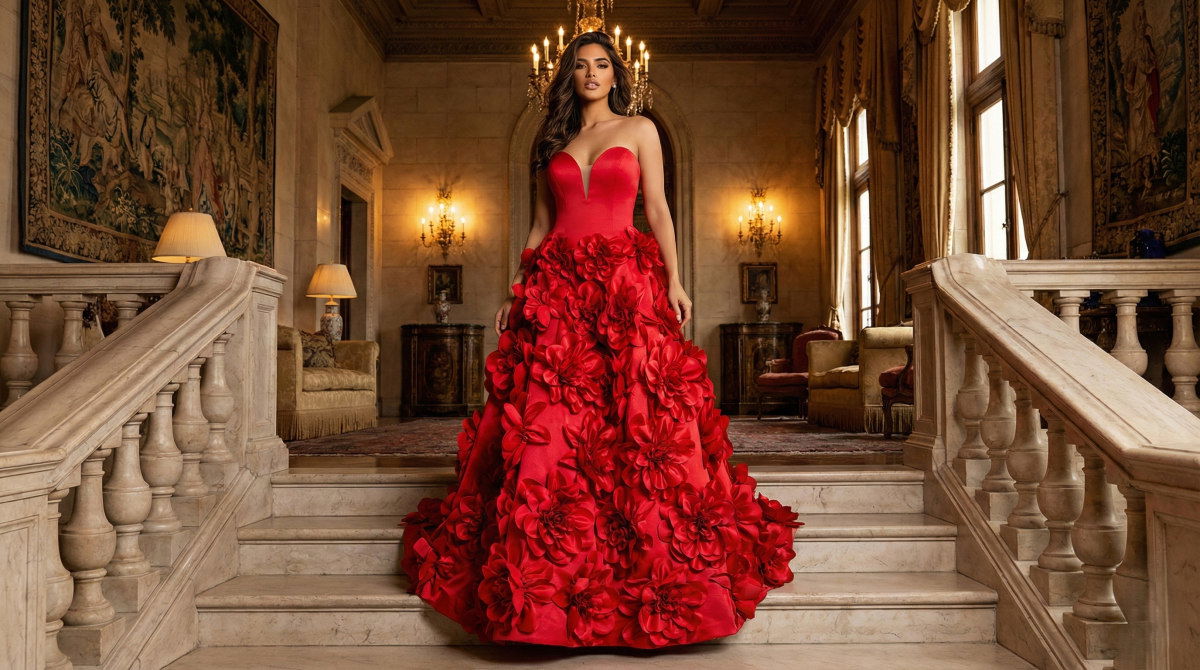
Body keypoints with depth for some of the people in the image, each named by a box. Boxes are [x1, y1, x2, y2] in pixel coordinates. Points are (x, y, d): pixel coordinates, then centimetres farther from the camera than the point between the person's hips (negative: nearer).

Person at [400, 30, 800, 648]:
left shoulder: (639, 129, 12)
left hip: (626, 283, -2)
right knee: (546, 418, -6)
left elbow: (658, 210, 6)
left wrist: (674, 280, -6)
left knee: (637, 414, -9)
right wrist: (517, 291, 11)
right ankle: (543, 571, 3)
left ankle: (660, 560, 3)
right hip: (557, 285, 2)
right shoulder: (554, 140, 20)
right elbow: (540, 222, 18)